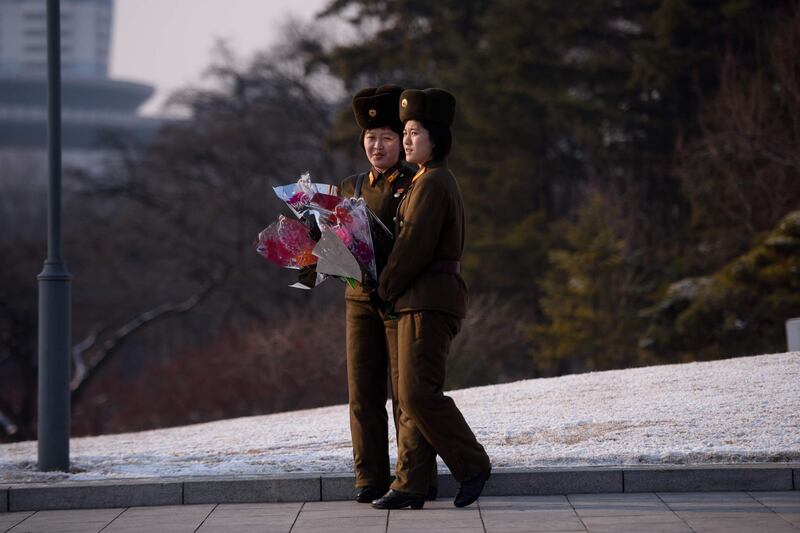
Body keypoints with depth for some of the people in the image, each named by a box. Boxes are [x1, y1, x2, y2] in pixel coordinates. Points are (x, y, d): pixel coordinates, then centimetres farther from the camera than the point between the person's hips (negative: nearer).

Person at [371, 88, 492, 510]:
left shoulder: (431, 185, -14)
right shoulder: (438, 182, 18)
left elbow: (414, 246, -16)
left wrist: (386, 287, -4)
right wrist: (394, 290, 17)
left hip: (428, 301, -10)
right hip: (425, 300, 10)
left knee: (418, 392, -11)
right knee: (412, 396, 7)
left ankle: (472, 465, -3)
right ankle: (409, 486, 7)